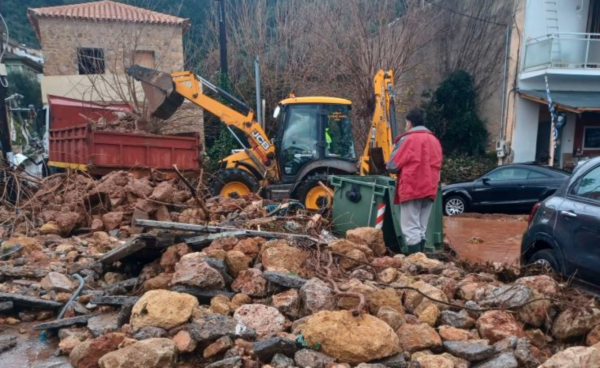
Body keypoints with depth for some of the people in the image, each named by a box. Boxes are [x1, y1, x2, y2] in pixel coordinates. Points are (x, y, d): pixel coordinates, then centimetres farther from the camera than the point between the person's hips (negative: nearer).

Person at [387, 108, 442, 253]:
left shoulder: (408, 139, -6)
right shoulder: (435, 140, 14)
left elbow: (392, 166, -5)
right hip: (429, 189, 7)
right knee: (421, 229, 12)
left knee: (411, 230, -6)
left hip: (411, 189, -7)